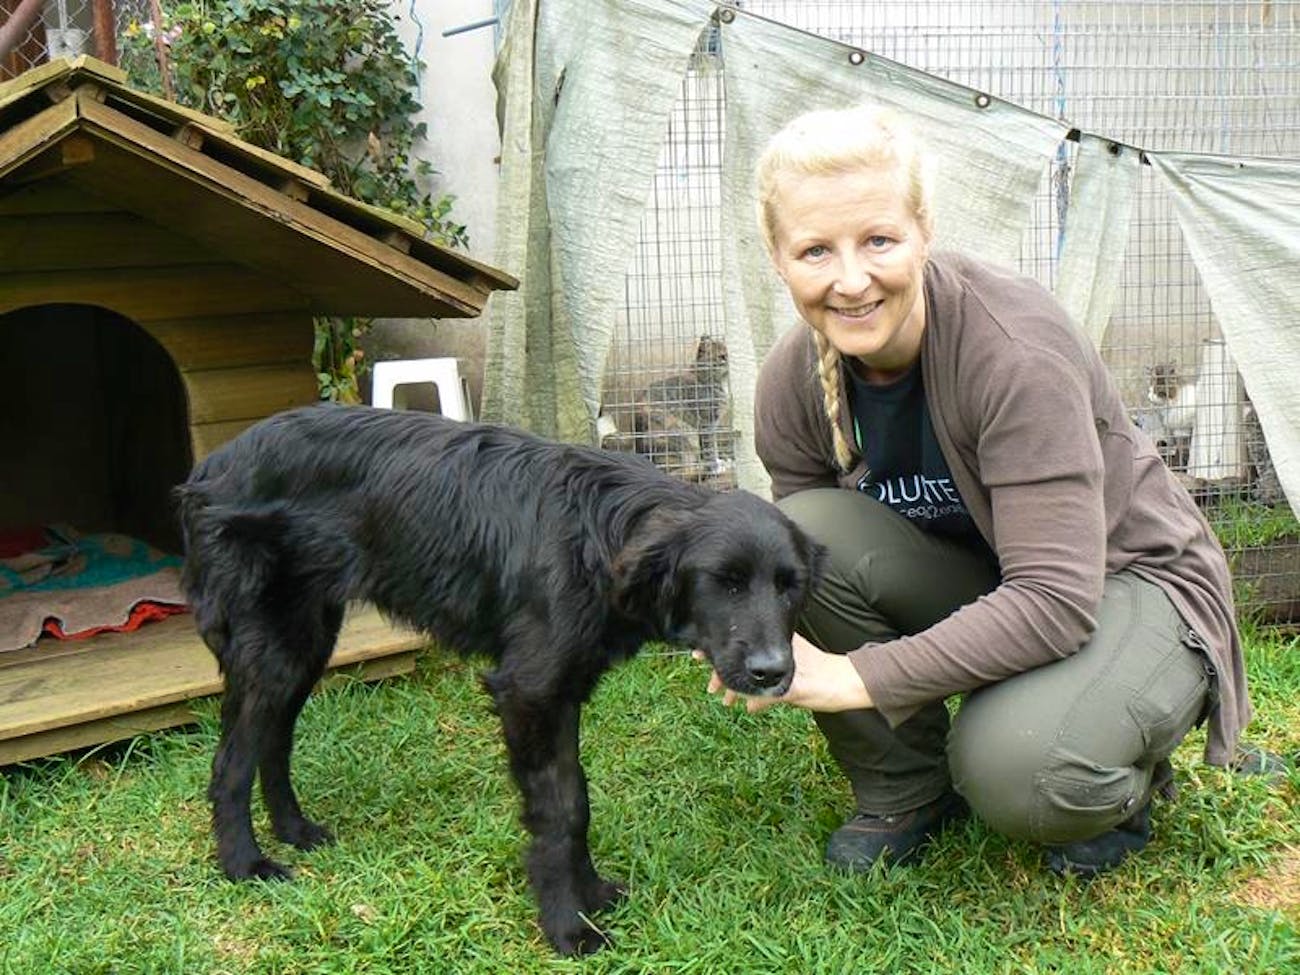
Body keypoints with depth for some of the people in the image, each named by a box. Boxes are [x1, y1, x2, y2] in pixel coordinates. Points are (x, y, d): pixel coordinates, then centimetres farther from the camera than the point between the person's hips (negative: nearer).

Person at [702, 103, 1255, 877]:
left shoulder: (1017, 350, -31)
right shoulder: (793, 382, -12)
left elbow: (1058, 598, -34)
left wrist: (855, 676, -37)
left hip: (1125, 587, -5)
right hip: (981, 588, 5)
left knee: (1012, 770, -35)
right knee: (807, 531, -24)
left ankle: (1118, 784, 5)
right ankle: (905, 791, -3)